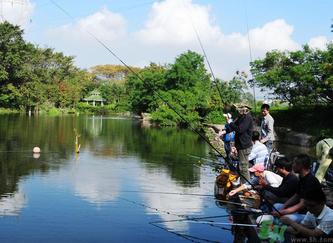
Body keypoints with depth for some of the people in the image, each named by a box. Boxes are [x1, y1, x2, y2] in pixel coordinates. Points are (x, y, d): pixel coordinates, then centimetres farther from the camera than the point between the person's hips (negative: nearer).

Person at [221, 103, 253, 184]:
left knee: (243, 167, -6)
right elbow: (235, 126, 12)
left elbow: (239, 129, -27)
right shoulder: (242, 116, 12)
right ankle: (242, 183, 29)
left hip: (244, 146, -11)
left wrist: (230, 122, -17)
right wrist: (225, 131, -2)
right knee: (240, 166, 18)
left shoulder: (247, 118, -19)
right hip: (242, 145, 11)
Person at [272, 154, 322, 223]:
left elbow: (302, 204, -24)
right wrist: (283, 207, 2)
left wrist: (282, 212, -23)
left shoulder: (310, 181, -22)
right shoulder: (302, 178, 10)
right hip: (300, 211, 11)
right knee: (276, 206, 13)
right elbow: (296, 196, 17)